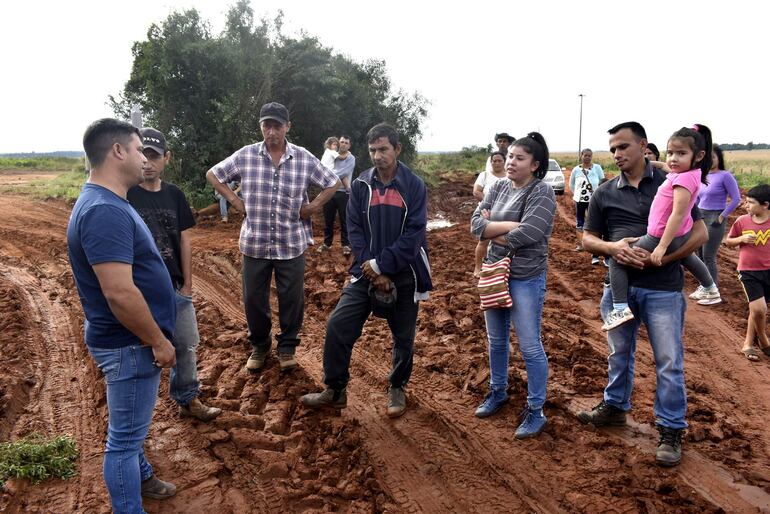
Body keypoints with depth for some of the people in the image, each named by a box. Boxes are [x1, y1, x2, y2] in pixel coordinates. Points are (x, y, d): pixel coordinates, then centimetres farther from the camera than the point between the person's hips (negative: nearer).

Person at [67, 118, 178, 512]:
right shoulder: (105, 212, -27)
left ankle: (139, 477, 47)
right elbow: (120, 292, -32)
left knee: (132, 425, 27)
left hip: (131, 340, 11)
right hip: (129, 344, -11)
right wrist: (158, 341, -21)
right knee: (125, 435, 5)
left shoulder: (107, 203, 8)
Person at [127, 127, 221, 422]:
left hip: (175, 288, 5)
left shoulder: (174, 194, 4)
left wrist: (187, 285, 4)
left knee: (187, 345, 14)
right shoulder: (124, 196, -9)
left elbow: (184, 241, 7)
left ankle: (187, 400, 31)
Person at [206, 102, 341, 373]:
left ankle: (287, 347, 29)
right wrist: (236, 201, 0)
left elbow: (333, 183, 9)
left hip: (292, 244, 0)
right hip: (254, 243, 1)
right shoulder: (245, 155, -3)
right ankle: (259, 345, 33)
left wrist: (313, 206, -1)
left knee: (292, 298, 8)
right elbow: (213, 175, 9)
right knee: (254, 299, 11)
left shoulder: (304, 158, -4)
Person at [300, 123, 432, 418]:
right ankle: (335, 391, 11)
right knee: (338, 325, -5)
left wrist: (382, 265, -17)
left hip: (405, 275, -2)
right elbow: (355, 229, -2)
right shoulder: (361, 185, 1)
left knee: (403, 336, 10)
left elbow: (414, 233, -13)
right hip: (367, 272, 2)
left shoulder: (414, 186, -7)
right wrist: (371, 269, -12)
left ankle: (397, 389, 33)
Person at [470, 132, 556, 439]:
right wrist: (510, 225, -20)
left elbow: (526, 235, -27)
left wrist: (491, 229, -11)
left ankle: (536, 411, 16)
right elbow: (476, 224, -5)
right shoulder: (498, 188, 5)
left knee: (530, 347, 2)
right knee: (496, 340, 20)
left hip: (526, 279, -6)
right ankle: (497, 392, 39)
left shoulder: (541, 192, -14)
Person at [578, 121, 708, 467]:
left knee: (669, 362, 4)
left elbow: (700, 232, -4)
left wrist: (661, 258, -18)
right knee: (619, 354, 19)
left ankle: (671, 430, 17)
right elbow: (588, 240, 6)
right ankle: (615, 406, 39)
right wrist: (612, 247, -16)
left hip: (663, 288, -3)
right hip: (619, 286, 3)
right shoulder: (604, 193, 5)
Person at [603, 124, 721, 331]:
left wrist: (662, 246, -31)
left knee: (616, 259, -6)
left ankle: (621, 308, -12)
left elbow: (678, 214, -31)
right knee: (687, 258, 41)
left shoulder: (684, 179, -26)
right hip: (682, 236, 10)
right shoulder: (691, 174, 0)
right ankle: (711, 290, 65)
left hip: (661, 237, -10)